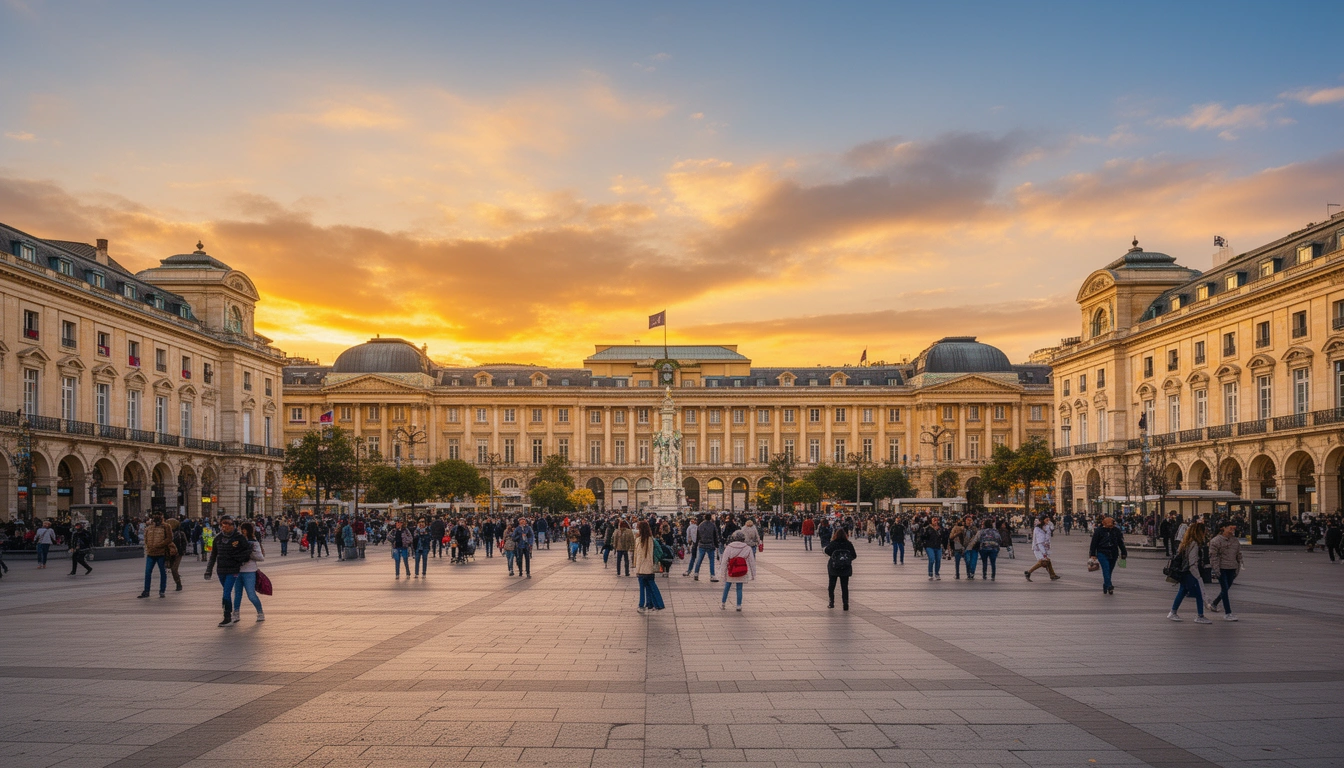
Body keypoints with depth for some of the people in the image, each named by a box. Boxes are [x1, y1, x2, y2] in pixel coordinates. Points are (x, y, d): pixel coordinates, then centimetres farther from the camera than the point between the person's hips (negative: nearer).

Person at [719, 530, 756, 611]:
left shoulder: (728, 548, -6)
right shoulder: (748, 548, -3)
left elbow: (724, 561, -3)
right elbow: (751, 562, 2)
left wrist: (723, 572, 5)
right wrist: (753, 574, 9)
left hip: (730, 572, 0)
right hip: (742, 573, 0)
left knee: (727, 587, 15)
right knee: (739, 589, 9)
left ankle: (723, 603, 25)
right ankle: (739, 605, 12)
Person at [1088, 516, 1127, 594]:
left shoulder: (1117, 531, 6)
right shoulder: (1098, 531, -4)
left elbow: (1121, 543, 13)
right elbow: (1094, 543, -1)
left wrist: (1124, 553, 12)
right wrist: (1093, 554, -3)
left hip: (1113, 554, 3)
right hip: (1102, 553, -3)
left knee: (1109, 571, 7)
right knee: (1106, 568, -19)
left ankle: (1105, 588, 18)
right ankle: (1109, 585, -29)